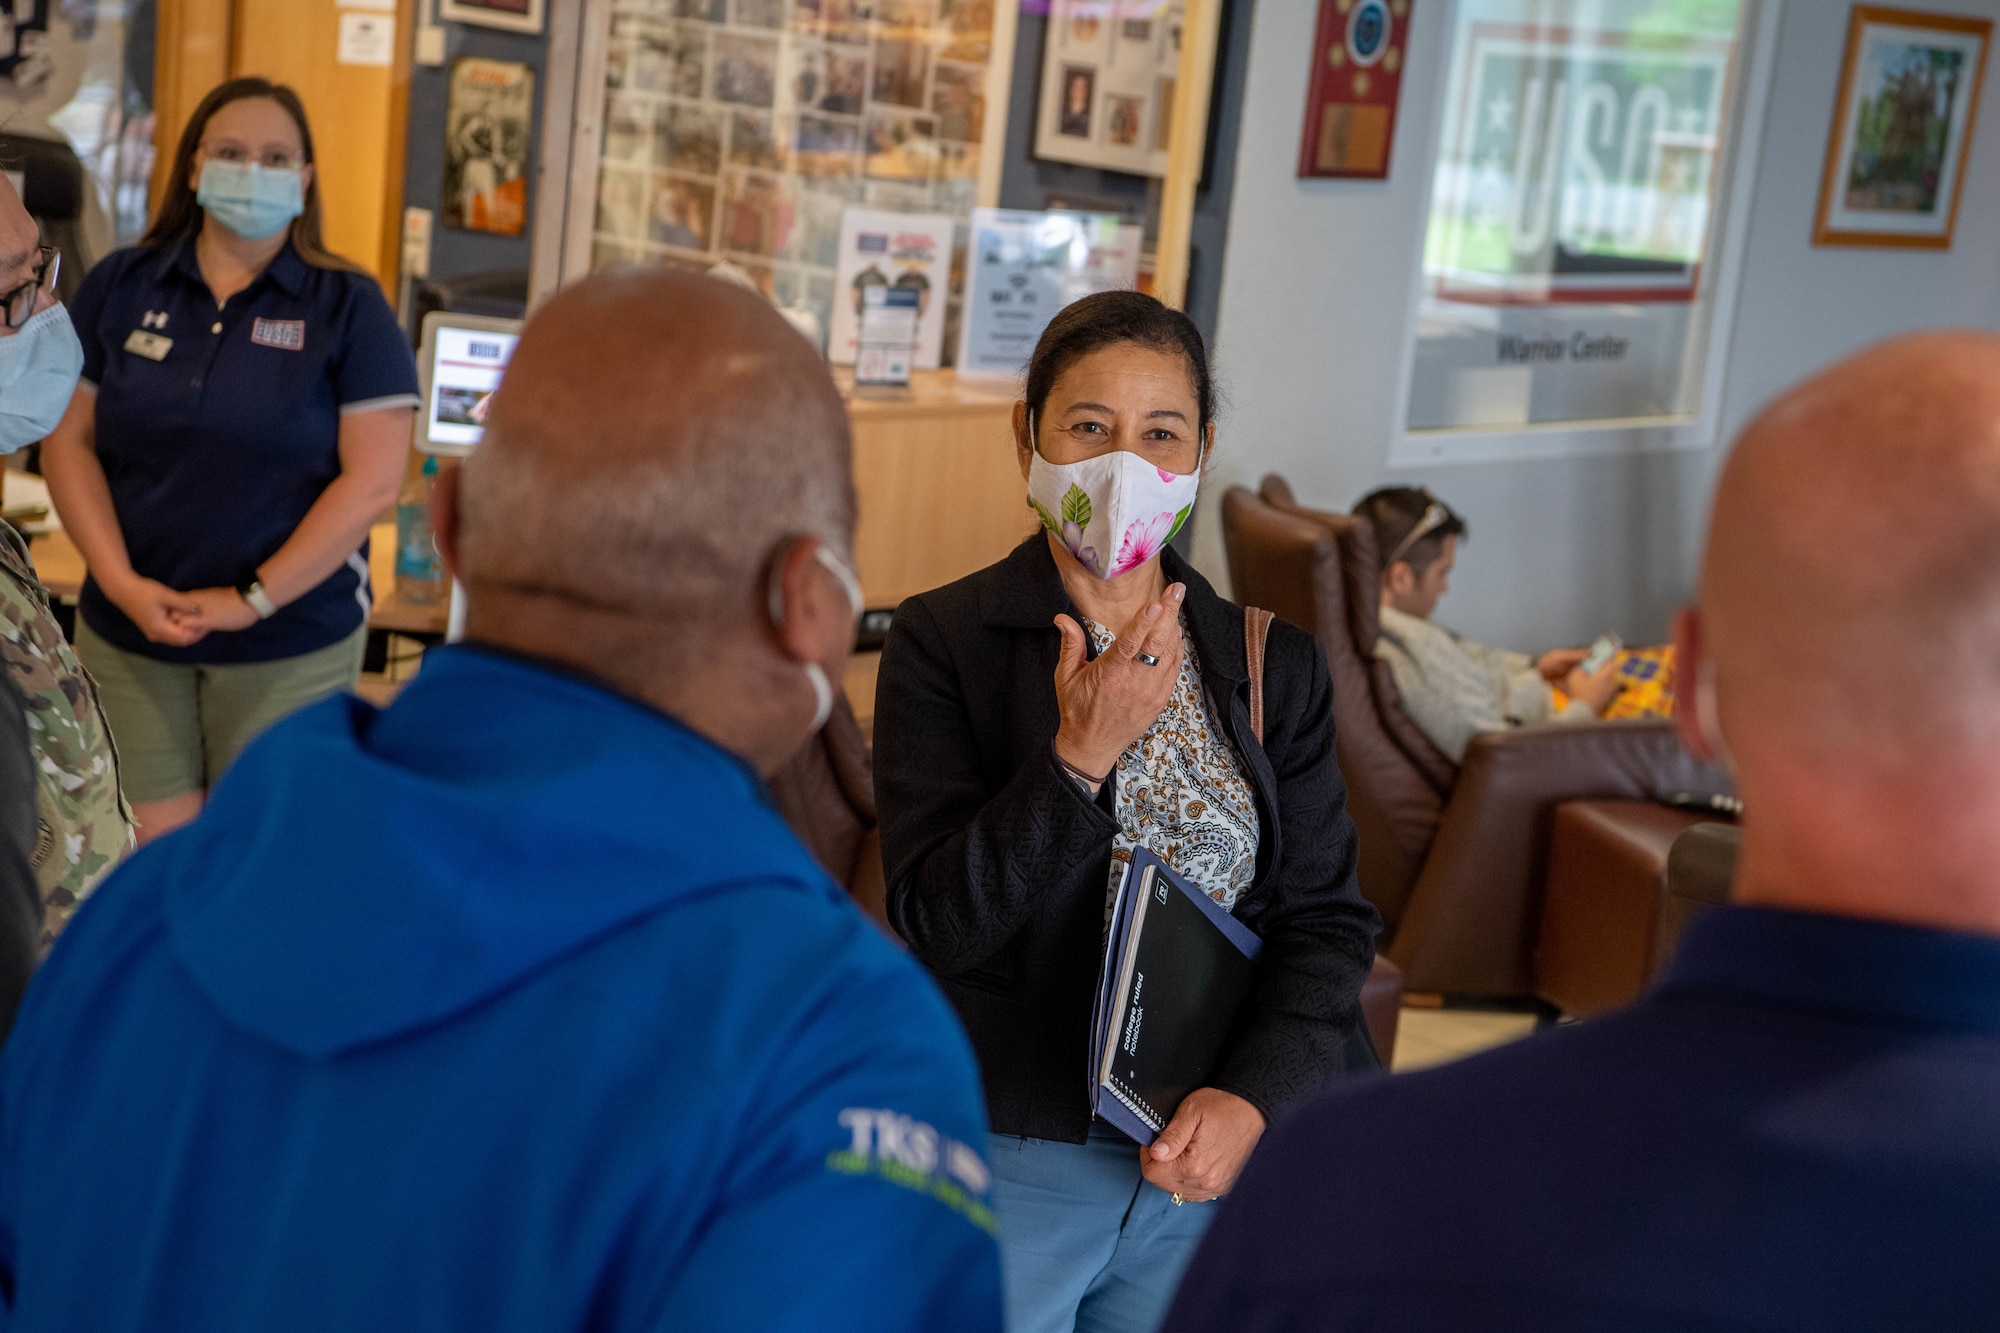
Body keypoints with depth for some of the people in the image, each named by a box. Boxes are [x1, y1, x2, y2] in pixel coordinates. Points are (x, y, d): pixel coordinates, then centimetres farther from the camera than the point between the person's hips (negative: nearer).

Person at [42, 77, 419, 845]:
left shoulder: (348, 307, -3)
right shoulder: (121, 286, 6)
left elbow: (374, 479, -9)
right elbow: (68, 439, 4)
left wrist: (255, 599, -12)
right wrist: (120, 581, -9)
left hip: (292, 644, -2)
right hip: (129, 637, 2)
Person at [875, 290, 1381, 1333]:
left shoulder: (1276, 669, 4)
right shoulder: (941, 642, -6)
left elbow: (1326, 918, 2)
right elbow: (936, 925, -11)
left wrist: (1253, 1096, -14)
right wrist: (1082, 754, -23)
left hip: (1211, 1159, 3)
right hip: (1005, 1157, -3)